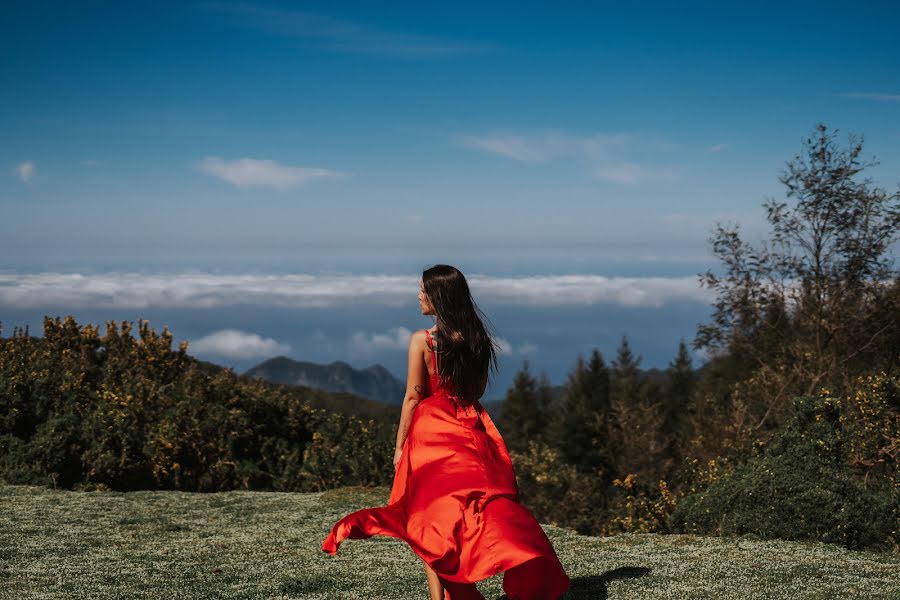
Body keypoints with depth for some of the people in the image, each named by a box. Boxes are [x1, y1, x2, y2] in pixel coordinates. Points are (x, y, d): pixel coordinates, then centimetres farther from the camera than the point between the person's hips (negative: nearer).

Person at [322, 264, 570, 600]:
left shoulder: (422, 341, -11)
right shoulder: (477, 339, 3)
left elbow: (413, 397, -8)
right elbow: (478, 390, 11)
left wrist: (400, 445, -1)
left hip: (431, 432, -4)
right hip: (470, 430, 4)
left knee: (431, 521, 4)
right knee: (485, 507, 8)